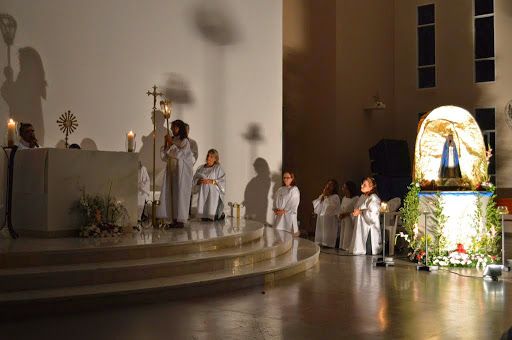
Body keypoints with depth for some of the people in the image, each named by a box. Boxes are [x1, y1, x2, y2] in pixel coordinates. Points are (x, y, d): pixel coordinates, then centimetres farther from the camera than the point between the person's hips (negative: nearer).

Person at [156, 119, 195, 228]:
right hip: (171, 171, 6)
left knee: (180, 194, -5)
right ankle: (174, 220, 6)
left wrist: (171, 143, -12)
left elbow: (179, 154, -18)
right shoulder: (171, 141, 13)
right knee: (170, 195, 2)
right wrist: (166, 144, -2)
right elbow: (164, 157, 9)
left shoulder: (185, 141, -4)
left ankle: (180, 221, -1)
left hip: (182, 172, -6)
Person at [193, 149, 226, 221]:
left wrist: (211, 181, -16)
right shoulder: (201, 168, 14)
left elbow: (222, 181, -7)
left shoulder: (218, 168, 1)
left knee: (211, 217, -9)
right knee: (203, 218, -1)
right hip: (203, 193, 4)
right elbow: (195, 179, 11)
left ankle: (220, 214, 21)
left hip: (213, 193, -4)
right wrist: (199, 181, -10)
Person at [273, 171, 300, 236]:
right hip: (278, 216, 6)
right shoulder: (280, 190, 13)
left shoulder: (294, 190, -5)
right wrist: (275, 209, -4)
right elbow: (275, 201, 14)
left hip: (289, 216, -5)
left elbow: (294, 206, -10)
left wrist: (284, 211, -14)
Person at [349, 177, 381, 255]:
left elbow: (372, 214, -22)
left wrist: (360, 212, -14)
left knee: (368, 252, -9)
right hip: (360, 229, 9)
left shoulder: (374, 199, -13)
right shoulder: (362, 197, 14)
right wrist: (354, 212, 1)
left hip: (369, 230, -9)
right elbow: (357, 209, 23)